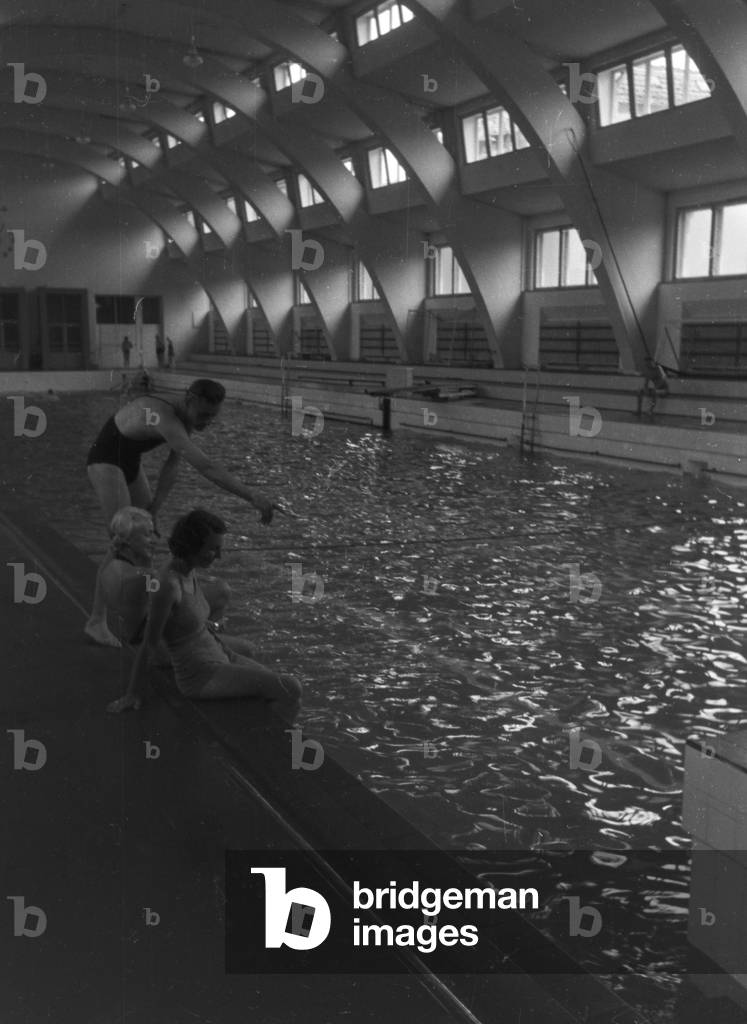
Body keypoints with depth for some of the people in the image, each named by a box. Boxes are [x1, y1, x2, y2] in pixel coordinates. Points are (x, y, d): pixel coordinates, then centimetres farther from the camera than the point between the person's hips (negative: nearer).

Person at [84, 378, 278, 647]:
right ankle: (96, 622, -7)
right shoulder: (167, 421, -38)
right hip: (105, 461, -9)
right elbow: (206, 467, -48)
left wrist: (154, 506, -14)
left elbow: (171, 468, -5)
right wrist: (253, 496, -54)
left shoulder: (186, 419, -8)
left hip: (130, 462, 9)